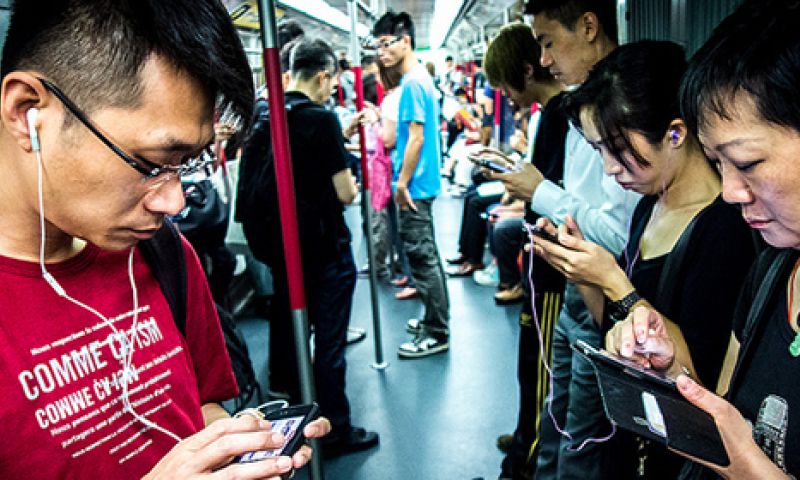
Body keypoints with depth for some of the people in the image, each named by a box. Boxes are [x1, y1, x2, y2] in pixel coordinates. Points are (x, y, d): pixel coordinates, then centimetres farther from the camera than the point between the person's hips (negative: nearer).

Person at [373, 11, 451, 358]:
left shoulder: (412, 82, -16)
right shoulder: (420, 78, 13)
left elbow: (416, 138, -21)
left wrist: (402, 183, -17)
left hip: (414, 186, -10)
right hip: (422, 182, 10)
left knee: (421, 256, -4)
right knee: (425, 254, 17)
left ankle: (436, 334, 5)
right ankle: (436, 319, 28)